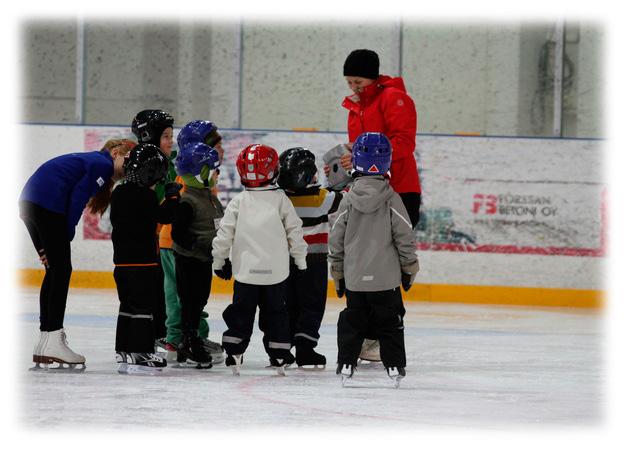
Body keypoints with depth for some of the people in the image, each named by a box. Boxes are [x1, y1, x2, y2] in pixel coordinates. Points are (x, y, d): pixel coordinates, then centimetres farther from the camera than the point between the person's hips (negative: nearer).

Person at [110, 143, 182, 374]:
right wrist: (173, 197, -3)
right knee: (143, 306, -5)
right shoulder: (145, 196, -15)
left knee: (128, 305, 14)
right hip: (143, 260, -8)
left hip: (122, 260, 8)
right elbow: (165, 216, -16)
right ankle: (140, 354, -8)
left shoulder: (119, 193, 11)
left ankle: (124, 352, 16)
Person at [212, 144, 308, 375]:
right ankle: (280, 358, 9)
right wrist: (301, 261, 11)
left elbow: (224, 234, -1)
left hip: (245, 270, 0)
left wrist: (219, 261, 11)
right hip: (276, 271, 0)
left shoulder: (238, 202, -2)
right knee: (275, 312, 10)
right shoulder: (280, 199, -2)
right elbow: (295, 232, 1)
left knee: (241, 313, 9)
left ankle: (233, 356, 6)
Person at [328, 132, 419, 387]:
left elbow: (336, 240, 3)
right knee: (389, 323, 6)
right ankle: (394, 366, 5)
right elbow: (405, 237, -6)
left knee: (352, 321, 12)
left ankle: (346, 365, 10)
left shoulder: (348, 200, -2)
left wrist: (338, 274, 13)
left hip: (354, 279, 2)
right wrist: (409, 269, 6)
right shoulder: (391, 200, -8)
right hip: (386, 278, -2)